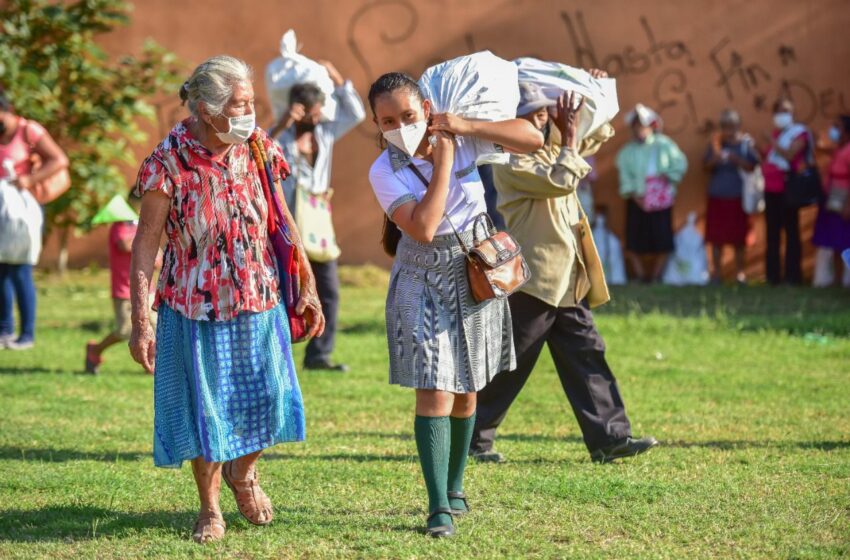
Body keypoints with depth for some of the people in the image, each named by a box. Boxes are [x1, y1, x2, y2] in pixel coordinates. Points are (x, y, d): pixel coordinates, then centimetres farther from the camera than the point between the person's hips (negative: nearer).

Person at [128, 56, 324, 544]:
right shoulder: (169, 162, -15)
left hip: (258, 301, 3)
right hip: (196, 306, -3)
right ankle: (210, 508, 26)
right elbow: (146, 243, -13)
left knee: (264, 398, 5)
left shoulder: (259, 148, -3)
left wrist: (308, 287, 9)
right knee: (205, 407, 5)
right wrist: (140, 321, -16)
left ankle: (242, 472, 37)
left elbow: (283, 222, 8)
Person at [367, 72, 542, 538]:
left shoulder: (459, 139, -8)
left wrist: (466, 127, -21)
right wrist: (442, 161, -24)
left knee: (465, 392, 13)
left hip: (476, 276, 3)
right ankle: (439, 508, -14)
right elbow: (423, 228, -30)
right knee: (434, 392, -13)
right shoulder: (385, 172, -16)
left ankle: (454, 488, 29)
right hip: (424, 284, -3)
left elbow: (531, 139, -12)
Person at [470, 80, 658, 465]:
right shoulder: (510, 161, -12)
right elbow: (561, 182, -25)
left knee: (587, 355, 4)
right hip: (533, 278, -8)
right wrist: (569, 139, -15)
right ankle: (472, 437, 7)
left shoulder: (551, 147, 14)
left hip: (565, 281, 8)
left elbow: (599, 135, 26)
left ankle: (609, 437, 3)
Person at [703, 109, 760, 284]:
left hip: (738, 196, -1)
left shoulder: (746, 142, -1)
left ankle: (739, 271, 10)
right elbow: (706, 166, 5)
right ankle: (716, 271, 9)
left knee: (739, 237, 2)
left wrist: (737, 160, -21)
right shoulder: (716, 142, 4)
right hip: (717, 196, 2)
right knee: (716, 236, 1)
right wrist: (714, 160, -15)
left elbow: (752, 167, -7)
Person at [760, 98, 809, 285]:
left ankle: (793, 275, -5)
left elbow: (789, 154, -17)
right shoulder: (775, 134, 19)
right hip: (771, 189, 7)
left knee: (791, 231, -6)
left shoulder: (799, 133, -3)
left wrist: (773, 143, -17)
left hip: (787, 189, -7)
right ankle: (773, 275, 12)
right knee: (772, 233, 8)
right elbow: (766, 158, 16)